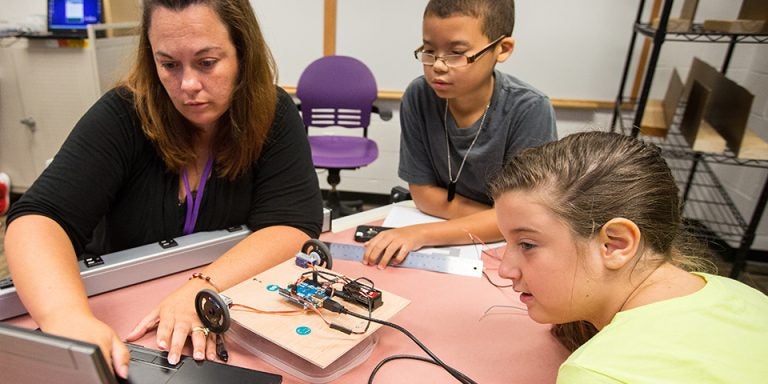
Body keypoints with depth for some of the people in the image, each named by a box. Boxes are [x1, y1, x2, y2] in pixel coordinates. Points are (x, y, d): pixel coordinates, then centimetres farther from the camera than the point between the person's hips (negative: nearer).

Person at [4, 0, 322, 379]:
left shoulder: (273, 115, -9)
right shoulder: (121, 116, -10)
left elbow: (294, 223, -17)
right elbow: (38, 219, -18)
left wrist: (204, 289, -32)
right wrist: (66, 317, -37)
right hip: (123, 321, 1)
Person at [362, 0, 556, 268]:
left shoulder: (530, 110, -20)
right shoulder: (418, 97, -13)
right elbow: (424, 195, -6)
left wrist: (421, 233, -27)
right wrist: (498, 219, -16)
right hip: (446, 243, 2)